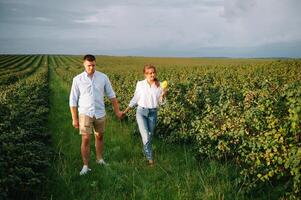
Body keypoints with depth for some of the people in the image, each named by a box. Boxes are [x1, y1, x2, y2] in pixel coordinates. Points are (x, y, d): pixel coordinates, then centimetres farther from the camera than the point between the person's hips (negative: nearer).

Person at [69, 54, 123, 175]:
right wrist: (74, 119, -5)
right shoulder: (77, 79, -8)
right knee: (86, 140, -7)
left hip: (100, 113, 2)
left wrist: (117, 111, 9)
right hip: (85, 114, -2)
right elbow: (73, 100, -4)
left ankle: (100, 159, 36)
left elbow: (111, 95, 7)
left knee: (99, 137, 16)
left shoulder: (103, 77, -4)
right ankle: (85, 166, 5)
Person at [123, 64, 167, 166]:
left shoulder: (159, 85, -1)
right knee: (145, 136, -13)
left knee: (150, 136, 10)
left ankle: (147, 154, 31)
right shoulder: (140, 84, -2)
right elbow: (135, 99, 8)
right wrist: (125, 111, 7)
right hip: (141, 112, -1)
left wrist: (163, 95, -19)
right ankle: (150, 158, -1)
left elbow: (160, 102, 2)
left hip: (153, 113, 2)